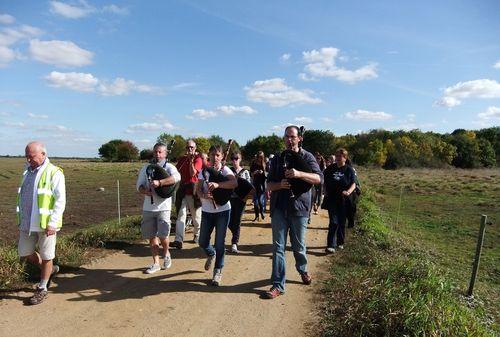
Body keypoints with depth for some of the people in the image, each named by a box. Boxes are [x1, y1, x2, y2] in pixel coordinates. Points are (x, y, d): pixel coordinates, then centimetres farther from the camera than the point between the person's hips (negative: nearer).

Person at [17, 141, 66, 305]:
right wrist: (21, 220, 17)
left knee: (46, 257, 6)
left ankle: (42, 289, 23)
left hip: (45, 224, -7)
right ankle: (50, 270, 37)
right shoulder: (28, 171, 11)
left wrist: (52, 223, -19)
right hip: (27, 224, 7)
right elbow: (23, 197, 20)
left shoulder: (54, 173, -11)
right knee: (25, 254, 14)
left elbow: (60, 200, -14)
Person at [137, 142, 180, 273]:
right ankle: (156, 263, 22)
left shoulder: (169, 167, -1)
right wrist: (145, 191, -15)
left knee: (162, 235, -11)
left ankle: (166, 253, 20)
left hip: (163, 207, -4)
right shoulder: (146, 168, 11)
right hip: (148, 207, 4)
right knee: (152, 236, 8)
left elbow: (177, 177, -23)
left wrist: (159, 182, -31)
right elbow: (139, 185, 8)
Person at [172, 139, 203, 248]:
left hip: (194, 190, -3)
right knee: (181, 215, -7)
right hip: (183, 190, 3)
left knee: (196, 216, 10)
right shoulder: (182, 159, 12)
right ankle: (178, 240, -12)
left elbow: (193, 173, -16)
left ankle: (197, 235, 31)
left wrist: (191, 160, -21)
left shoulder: (198, 159, -3)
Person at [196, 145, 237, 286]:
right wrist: (203, 195, -26)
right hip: (206, 211, 3)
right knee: (203, 242, 10)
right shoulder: (204, 171, 4)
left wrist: (217, 184, -37)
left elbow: (234, 183, -26)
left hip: (222, 211, -3)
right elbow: (198, 189, -5)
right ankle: (211, 255, 44)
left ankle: (218, 271, 20)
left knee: (219, 243, 2)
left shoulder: (225, 170, -7)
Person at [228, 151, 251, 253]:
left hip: (240, 199, -2)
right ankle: (236, 237, 34)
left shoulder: (245, 172, 2)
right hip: (230, 198, 2)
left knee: (237, 221, -1)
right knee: (230, 222, 5)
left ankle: (234, 243, 7)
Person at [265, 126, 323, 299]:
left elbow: (319, 178, -11)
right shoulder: (277, 159, 9)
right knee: (278, 247, 0)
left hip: (299, 207, -1)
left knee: (299, 245, 12)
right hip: (279, 208, 2)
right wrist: (280, 184, -15)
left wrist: (299, 174, -27)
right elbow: (269, 184, 8)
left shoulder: (307, 157, 1)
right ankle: (278, 285, 7)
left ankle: (302, 270, 41)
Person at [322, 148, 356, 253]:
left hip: (343, 200, 0)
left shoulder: (349, 170, 0)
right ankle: (331, 245, -6)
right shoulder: (330, 168, 4)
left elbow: (353, 184, -2)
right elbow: (324, 181, 14)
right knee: (334, 222, -7)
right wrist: (325, 192, 1)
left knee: (342, 222, 11)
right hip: (332, 200, 0)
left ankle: (340, 242, 28)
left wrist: (349, 192, -21)